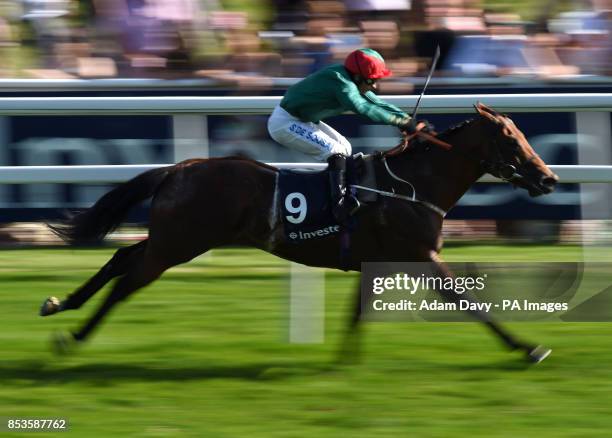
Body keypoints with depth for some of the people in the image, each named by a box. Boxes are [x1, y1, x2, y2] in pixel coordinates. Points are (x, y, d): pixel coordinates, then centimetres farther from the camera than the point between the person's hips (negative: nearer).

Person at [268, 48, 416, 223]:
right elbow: (361, 108, -41)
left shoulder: (355, 83, 1)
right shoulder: (338, 81, -29)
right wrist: (399, 121, -40)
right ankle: (340, 205, -27)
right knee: (335, 151, -21)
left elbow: (378, 104, 7)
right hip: (284, 123, -10)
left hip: (303, 120, 10)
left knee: (345, 148, 13)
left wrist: (408, 121, -4)